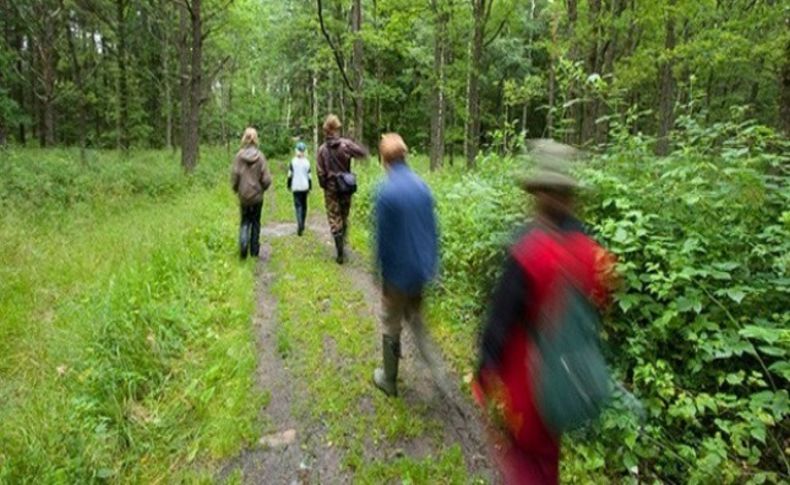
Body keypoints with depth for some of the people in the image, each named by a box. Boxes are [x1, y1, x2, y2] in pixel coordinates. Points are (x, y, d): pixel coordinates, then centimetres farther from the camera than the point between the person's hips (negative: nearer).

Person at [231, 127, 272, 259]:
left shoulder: (239, 156, -8)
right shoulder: (260, 156, -10)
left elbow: (234, 175, -7)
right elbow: (266, 179, -10)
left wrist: (236, 189, 11)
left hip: (243, 195, 0)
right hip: (257, 195, 0)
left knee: (245, 221, 14)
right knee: (255, 222, 14)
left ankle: (243, 243, -11)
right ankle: (254, 250, 20)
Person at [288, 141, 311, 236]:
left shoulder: (293, 162, -4)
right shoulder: (307, 162, -3)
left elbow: (290, 175, -2)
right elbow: (309, 176, -1)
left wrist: (289, 186, 9)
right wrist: (310, 187, 8)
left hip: (296, 187, -1)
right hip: (305, 187, 1)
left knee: (298, 205, -3)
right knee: (304, 205, 14)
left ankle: (299, 223, -24)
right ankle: (302, 225, 23)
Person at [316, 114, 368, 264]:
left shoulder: (322, 149, -7)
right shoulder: (346, 144, -9)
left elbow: (320, 172, -6)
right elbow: (363, 153, -9)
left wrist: (324, 186, 9)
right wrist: (353, 143, 5)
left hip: (331, 188, -1)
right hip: (346, 186, 1)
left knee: (334, 220, 5)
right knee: (344, 218, 18)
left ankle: (340, 253, 3)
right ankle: (342, 248, 24)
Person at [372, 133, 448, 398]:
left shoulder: (386, 191, -18)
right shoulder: (422, 186, -1)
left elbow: (382, 237, -14)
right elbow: (432, 230, 5)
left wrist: (381, 273, -1)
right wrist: (431, 264, 15)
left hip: (398, 272, -5)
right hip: (421, 269, 5)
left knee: (391, 326, 14)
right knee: (415, 319, 24)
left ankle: (389, 380, 31)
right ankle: (436, 369, 14)